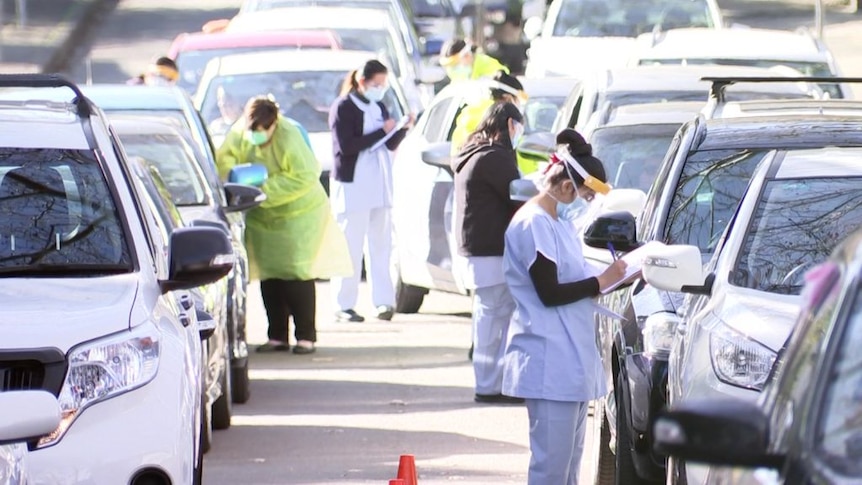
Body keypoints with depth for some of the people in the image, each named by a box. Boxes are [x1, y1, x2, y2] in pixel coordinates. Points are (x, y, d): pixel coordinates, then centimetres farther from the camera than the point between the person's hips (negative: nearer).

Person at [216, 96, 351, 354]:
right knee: (269, 276, 6)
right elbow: (224, 157, 2)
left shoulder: (288, 139, -26)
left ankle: (306, 337, -2)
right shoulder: (239, 135, -9)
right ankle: (277, 337, 13)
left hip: (299, 214, -6)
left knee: (297, 275, -8)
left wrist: (266, 189, -29)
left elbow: (305, 177, -26)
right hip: (263, 217, 6)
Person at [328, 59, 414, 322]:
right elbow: (346, 146, -16)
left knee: (381, 245, 3)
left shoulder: (379, 108, 16)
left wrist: (403, 129, -4)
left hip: (379, 186, 7)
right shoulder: (343, 108, -6)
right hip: (352, 185, -7)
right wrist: (381, 131, -16)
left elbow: (390, 145, 15)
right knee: (351, 246, -6)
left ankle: (384, 301, 3)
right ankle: (344, 306, -4)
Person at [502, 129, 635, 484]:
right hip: (550, 363, -11)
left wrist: (619, 275, 7)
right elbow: (550, 294, -18)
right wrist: (601, 281, -12)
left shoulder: (559, 223, 18)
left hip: (572, 361, 11)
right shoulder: (533, 225, -14)